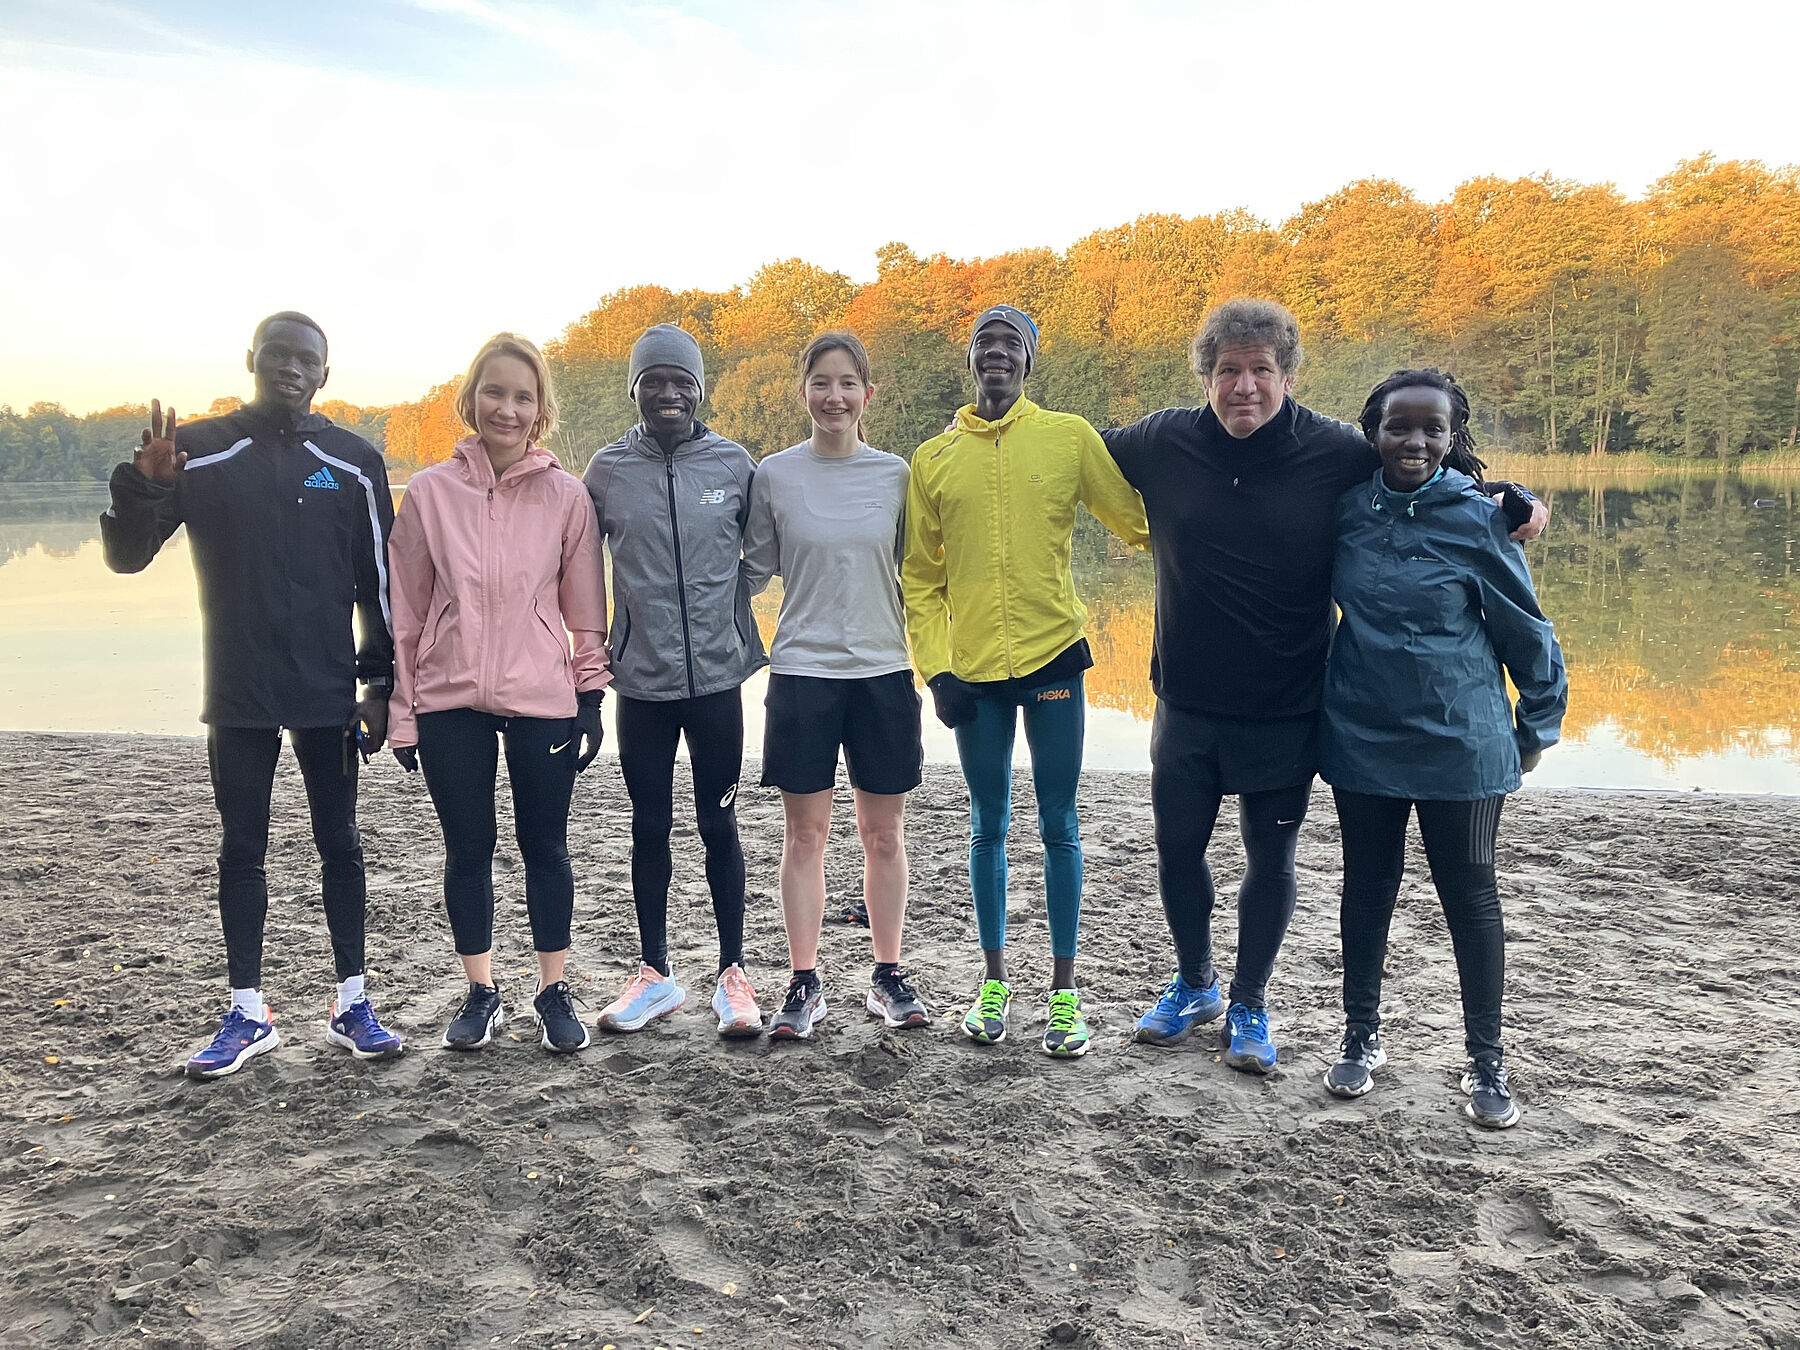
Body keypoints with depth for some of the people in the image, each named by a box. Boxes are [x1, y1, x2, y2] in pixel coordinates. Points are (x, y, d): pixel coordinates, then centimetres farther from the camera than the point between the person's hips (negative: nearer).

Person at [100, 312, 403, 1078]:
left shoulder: (353, 462, 1)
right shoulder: (198, 453, 0)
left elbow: (379, 584, 4)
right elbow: (127, 556, -1)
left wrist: (382, 683, 0)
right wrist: (141, 485, -20)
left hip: (328, 694, 0)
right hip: (238, 697, 0)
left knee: (340, 844, 7)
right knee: (242, 850, 8)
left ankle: (351, 1003, 18)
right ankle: (247, 1014, 18)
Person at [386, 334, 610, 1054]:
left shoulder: (566, 495, -1)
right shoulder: (431, 490, 0)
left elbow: (587, 609, 3)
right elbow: (405, 609, 3)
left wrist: (591, 700, 1)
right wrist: (401, 710, 2)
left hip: (542, 701, -1)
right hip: (449, 703, 1)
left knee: (545, 847, 10)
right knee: (468, 850, 11)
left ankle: (554, 993, 25)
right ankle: (481, 994, 27)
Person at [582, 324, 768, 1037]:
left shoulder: (734, 464, 0)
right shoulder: (607, 469, 1)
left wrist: (746, 643, 5)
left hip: (717, 677, -1)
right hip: (642, 683, 1)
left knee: (719, 825, 7)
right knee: (650, 828, 10)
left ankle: (733, 973, 18)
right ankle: (655, 972, 23)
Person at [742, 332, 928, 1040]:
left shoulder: (896, 473, 3)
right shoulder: (774, 475, 1)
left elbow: (915, 572, 11)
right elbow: (754, 570, 7)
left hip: (884, 671, 1)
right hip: (802, 672, -1)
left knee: (883, 833, 9)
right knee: (804, 834, 4)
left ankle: (888, 977, 22)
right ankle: (804, 984, 15)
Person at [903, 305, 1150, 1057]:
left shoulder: (1070, 438, -1)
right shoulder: (933, 458, 5)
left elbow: (1139, 522, 5)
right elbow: (920, 578, 7)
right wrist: (936, 668, -1)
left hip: (1053, 657, -2)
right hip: (973, 671, 2)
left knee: (1059, 827, 5)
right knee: (989, 828, 11)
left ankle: (1064, 989, 17)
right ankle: (994, 980, 24)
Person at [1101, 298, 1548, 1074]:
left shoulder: (1336, 452, -9)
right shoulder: (1162, 444, -4)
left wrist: (1513, 502, -10)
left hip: (1285, 711, -1)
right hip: (1185, 704, 2)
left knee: (1271, 859, 10)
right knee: (1177, 848, 12)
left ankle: (1249, 1003, 32)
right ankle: (1194, 985, 37)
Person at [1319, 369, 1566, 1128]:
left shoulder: (1479, 518, -9)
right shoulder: (1346, 509, -2)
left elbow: (1525, 628, -1)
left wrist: (1538, 724, 4)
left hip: (1461, 743, -2)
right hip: (1361, 738, 2)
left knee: (1469, 895, 8)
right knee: (1367, 889, 13)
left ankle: (1486, 1061, 23)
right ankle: (1362, 1037, 29)